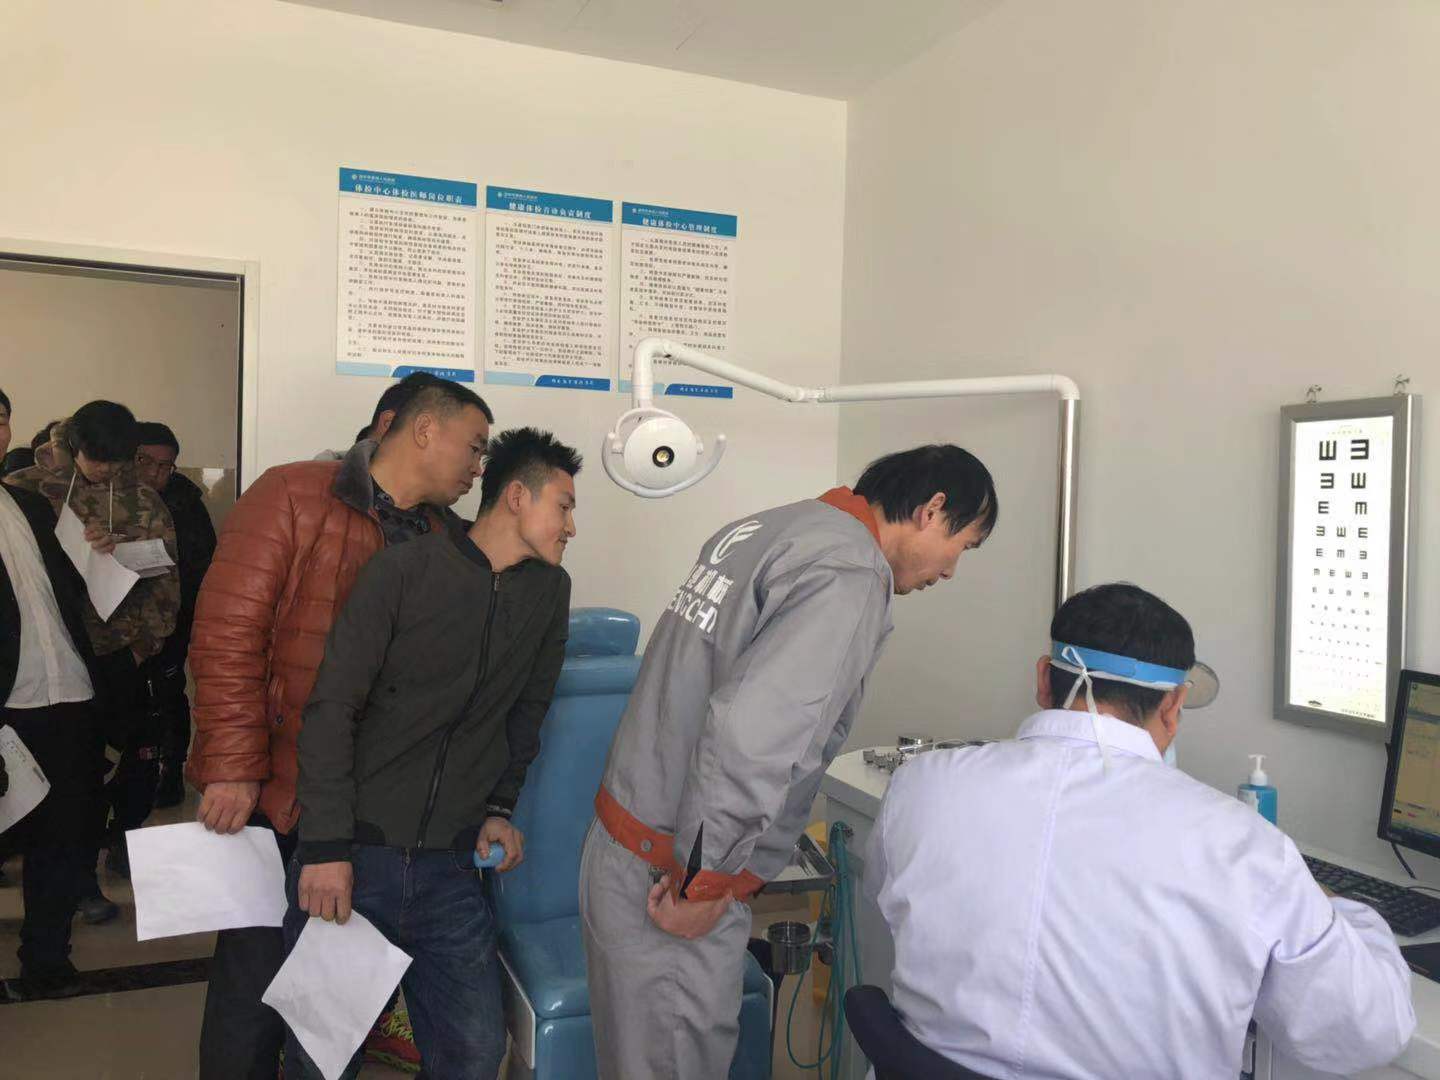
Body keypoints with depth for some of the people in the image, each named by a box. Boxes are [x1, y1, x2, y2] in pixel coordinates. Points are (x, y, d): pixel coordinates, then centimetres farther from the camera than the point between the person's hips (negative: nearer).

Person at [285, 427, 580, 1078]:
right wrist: (327, 847, -14)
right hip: (351, 858, -3)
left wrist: (500, 807, 12)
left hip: (448, 873, 4)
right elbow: (332, 708, -9)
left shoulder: (549, 591, 8)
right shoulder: (404, 571, -7)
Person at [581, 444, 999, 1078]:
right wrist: (705, 885, -18)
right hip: (668, 883, -9)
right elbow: (751, 730, -32)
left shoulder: (760, 528, 9)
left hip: (619, 847, 9)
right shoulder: (851, 575, -19)